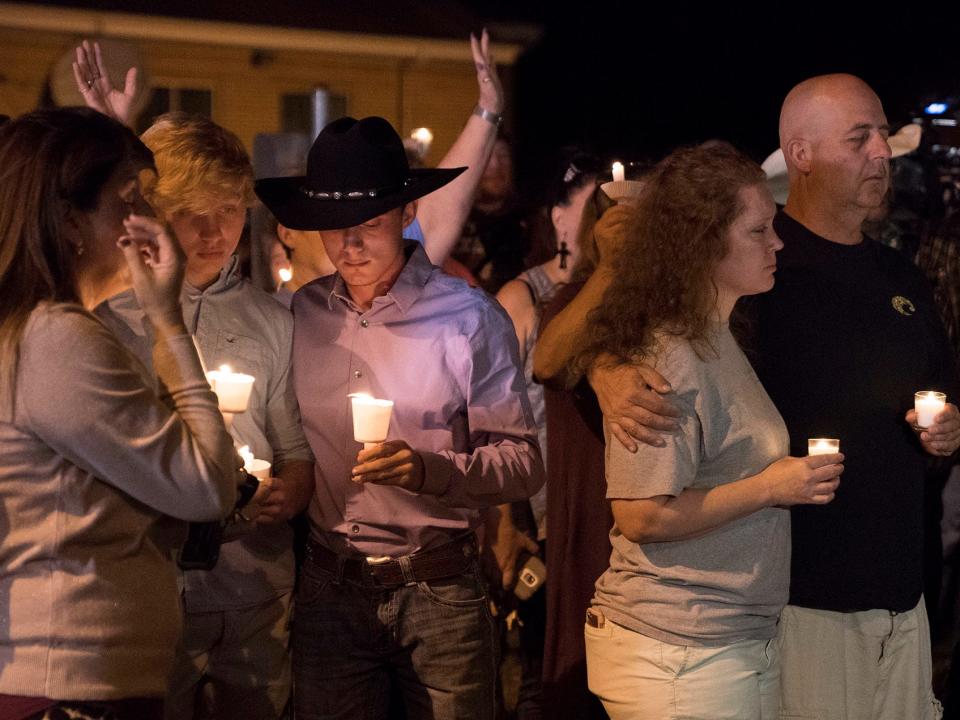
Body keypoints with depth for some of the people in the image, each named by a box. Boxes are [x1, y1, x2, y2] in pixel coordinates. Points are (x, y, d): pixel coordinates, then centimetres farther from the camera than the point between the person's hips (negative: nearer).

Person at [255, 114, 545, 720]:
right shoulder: (300, 315, 4)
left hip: (439, 587, -2)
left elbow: (524, 464, -8)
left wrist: (430, 470, -24)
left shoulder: (470, 318, -6)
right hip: (329, 589, 3)